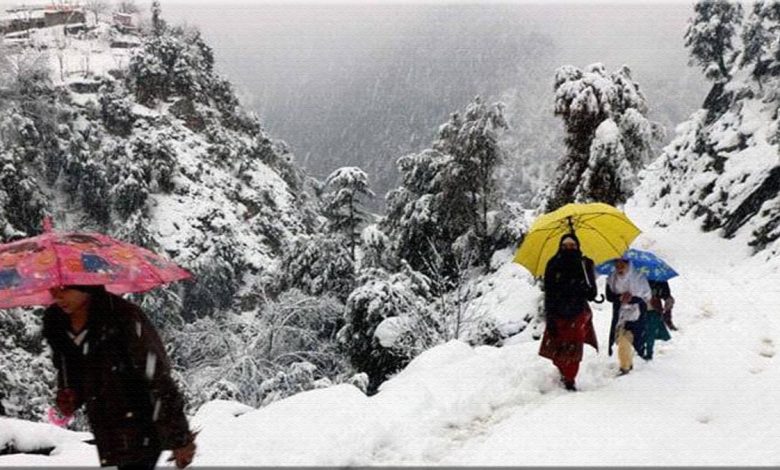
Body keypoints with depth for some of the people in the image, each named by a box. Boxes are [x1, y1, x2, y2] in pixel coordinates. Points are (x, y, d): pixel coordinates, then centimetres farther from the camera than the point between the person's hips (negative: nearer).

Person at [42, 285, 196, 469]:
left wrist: (180, 438, -13)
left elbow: (159, 379, -17)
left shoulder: (124, 318, -22)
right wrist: (69, 396, -6)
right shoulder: (55, 324, -3)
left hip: (143, 433, -7)